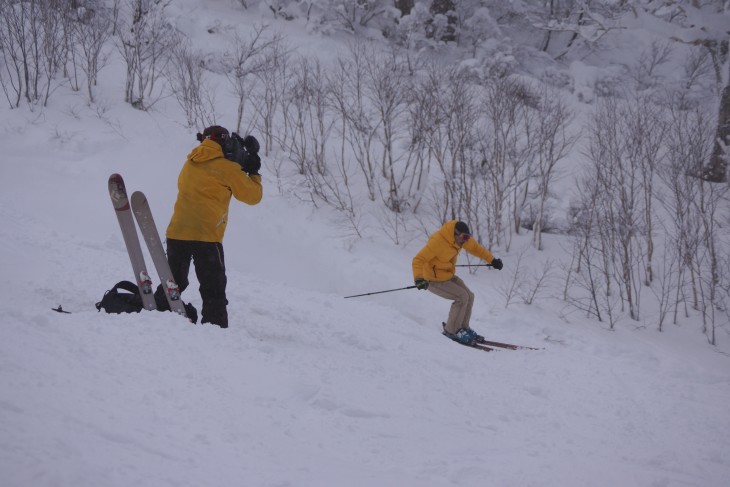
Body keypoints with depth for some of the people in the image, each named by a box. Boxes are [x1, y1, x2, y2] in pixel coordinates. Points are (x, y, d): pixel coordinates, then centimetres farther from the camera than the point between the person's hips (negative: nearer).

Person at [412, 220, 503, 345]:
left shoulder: (462, 238, -8)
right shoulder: (438, 241, -32)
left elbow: (475, 248, 11)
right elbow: (418, 260, -33)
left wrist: (492, 260, 7)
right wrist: (418, 278, -48)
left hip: (448, 276, 8)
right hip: (435, 280, -8)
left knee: (469, 296, 5)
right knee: (462, 297, -16)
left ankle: (463, 328, 23)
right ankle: (451, 331, -3)